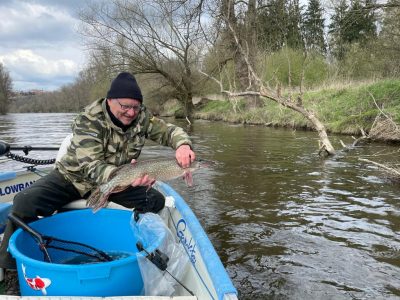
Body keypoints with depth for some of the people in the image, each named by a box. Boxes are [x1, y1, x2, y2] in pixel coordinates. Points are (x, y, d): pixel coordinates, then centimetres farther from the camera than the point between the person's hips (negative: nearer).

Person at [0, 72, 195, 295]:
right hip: (74, 178, -3)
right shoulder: (89, 121, -27)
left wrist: (182, 144, -34)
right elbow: (91, 166, -33)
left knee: (156, 201, -14)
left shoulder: (142, 117, -13)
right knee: (25, 203, -28)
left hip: (114, 181, 4)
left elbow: (169, 131, -8)